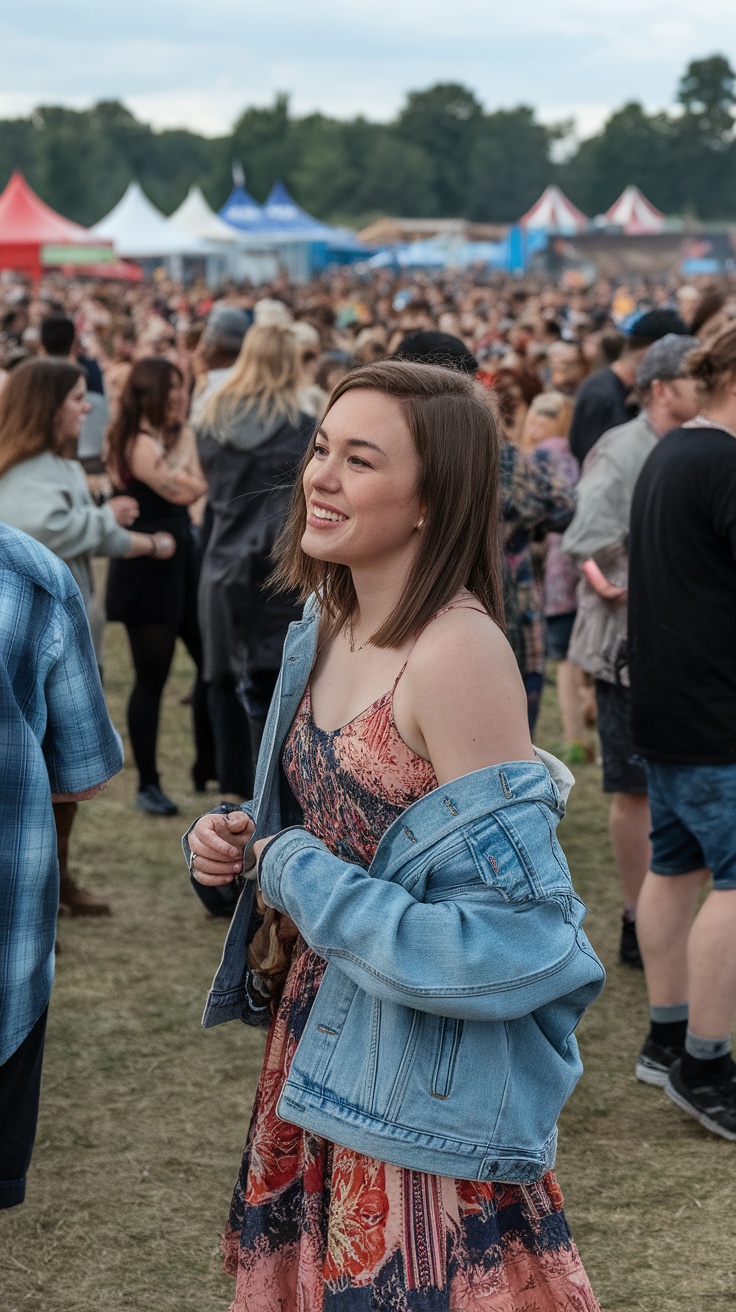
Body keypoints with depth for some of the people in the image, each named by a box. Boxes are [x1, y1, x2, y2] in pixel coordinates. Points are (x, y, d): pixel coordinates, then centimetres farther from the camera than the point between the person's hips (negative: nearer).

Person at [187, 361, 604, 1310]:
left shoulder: (459, 653, -23)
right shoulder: (330, 629, 3)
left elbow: (513, 937, -25)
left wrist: (302, 878, -19)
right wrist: (239, 844, -1)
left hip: (424, 1079, -8)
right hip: (316, 1040, 8)